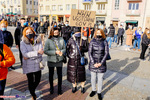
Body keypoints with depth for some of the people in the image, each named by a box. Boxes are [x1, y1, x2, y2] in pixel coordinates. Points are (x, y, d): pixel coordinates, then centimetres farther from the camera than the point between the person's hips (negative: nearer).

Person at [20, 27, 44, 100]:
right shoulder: (23, 43, -7)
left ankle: (33, 90, 46)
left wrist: (29, 56, -18)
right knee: (30, 81, 9)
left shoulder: (38, 40, -2)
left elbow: (41, 52, -11)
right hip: (28, 66, -2)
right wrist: (37, 52, -25)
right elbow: (25, 54, -19)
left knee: (37, 80, 14)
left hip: (37, 65, 2)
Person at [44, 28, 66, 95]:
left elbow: (64, 48, 2)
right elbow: (45, 51, -15)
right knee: (51, 74, 16)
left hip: (59, 60, 1)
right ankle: (51, 88, 40)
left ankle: (59, 88, 32)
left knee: (59, 74, 10)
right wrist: (55, 52, -24)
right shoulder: (48, 41, -11)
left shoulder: (61, 39, -4)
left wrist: (62, 52, -21)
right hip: (51, 60, -1)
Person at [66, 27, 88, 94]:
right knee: (72, 73, 8)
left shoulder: (84, 40, -1)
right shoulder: (71, 39, 0)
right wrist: (68, 55, -2)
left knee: (81, 73, 6)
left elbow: (87, 49, 3)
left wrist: (82, 49, -17)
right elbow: (67, 48, 10)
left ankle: (82, 87, 29)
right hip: (72, 59, 1)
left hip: (80, 59, -1)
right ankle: (74, 87, 30)